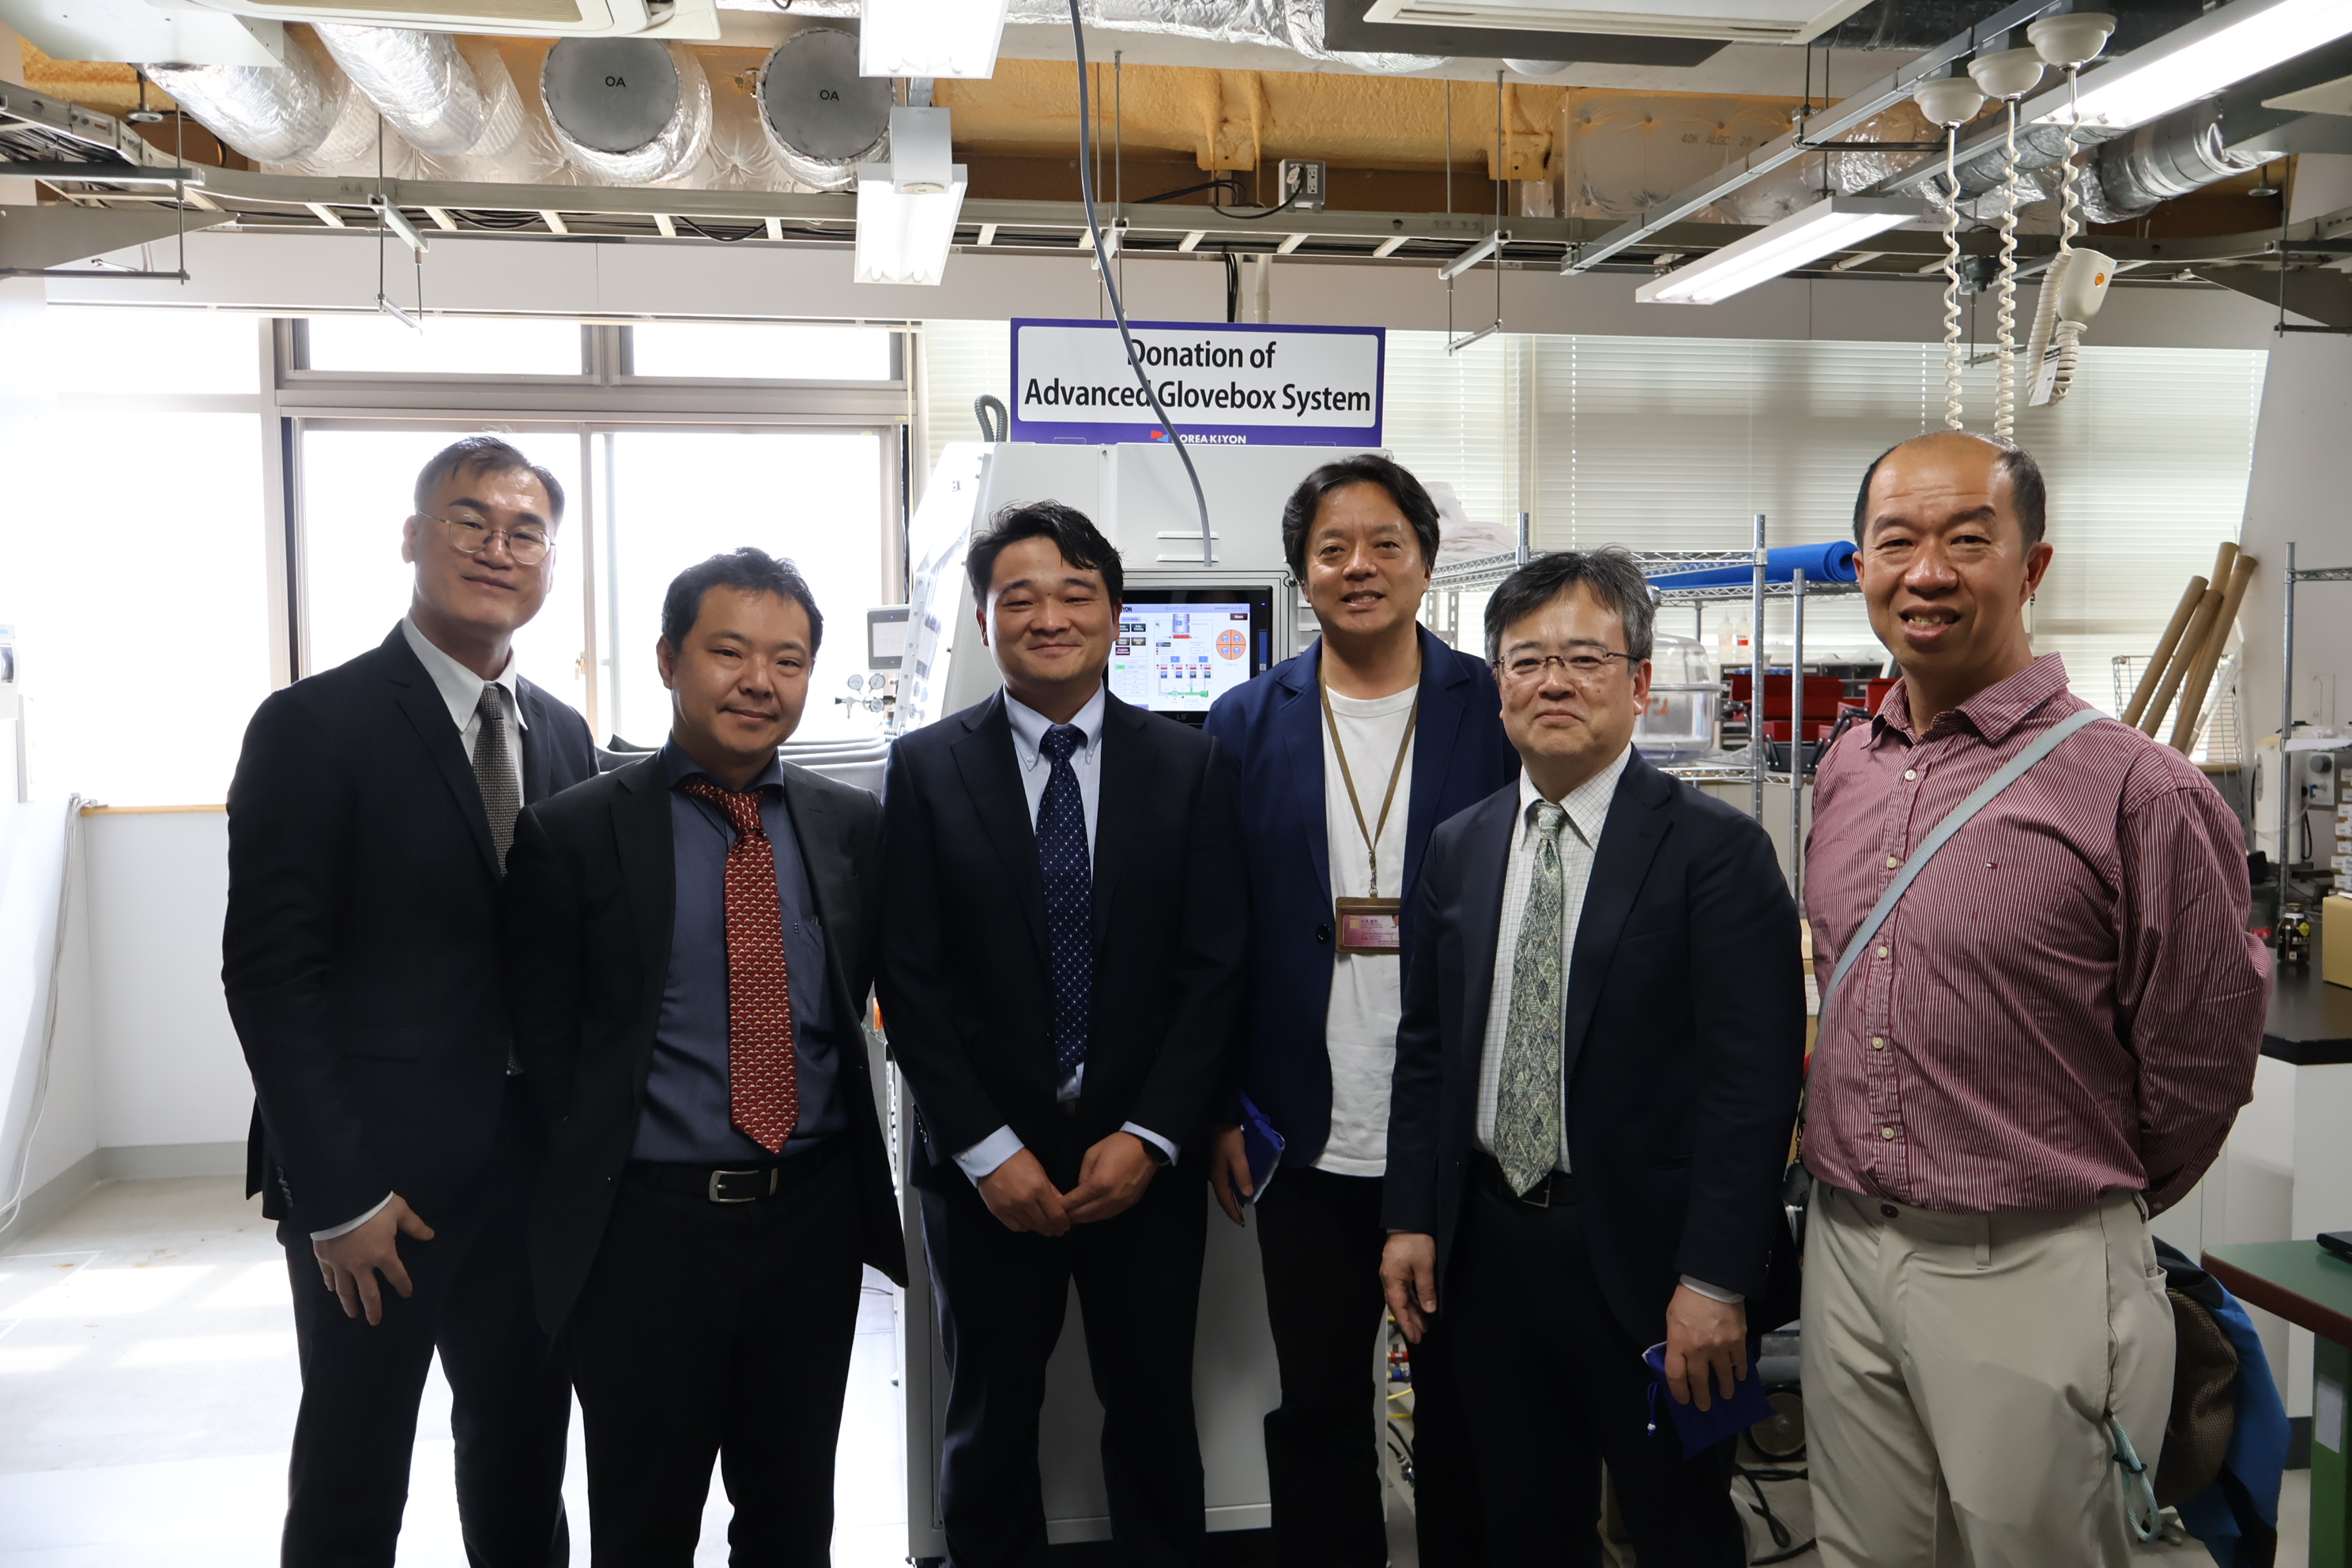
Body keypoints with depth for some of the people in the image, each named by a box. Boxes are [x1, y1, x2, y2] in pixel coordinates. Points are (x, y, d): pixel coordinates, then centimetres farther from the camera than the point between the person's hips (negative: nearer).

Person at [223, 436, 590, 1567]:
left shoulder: (562, 736, 8)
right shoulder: (316, 727, -10)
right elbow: (269, 976, -13)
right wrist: (338, 1198, -15)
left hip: (535, 1173, 5)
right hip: (373, 1188, -5)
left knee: (524, 1474, 16)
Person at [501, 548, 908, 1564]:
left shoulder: (853, 824, 3)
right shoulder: (570, 833, -6)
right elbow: (544, 1040, -2)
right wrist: (593, 1188, -3)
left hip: (816, 1221, 3)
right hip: (646, 1225, -2)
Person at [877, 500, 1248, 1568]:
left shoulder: (1187, 766, 2)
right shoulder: (926, 768, -1)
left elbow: (1216, 968, -2)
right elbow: (909, 980, -4)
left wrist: (1148, 1139, -9)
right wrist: (989, 1153, -10)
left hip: (1143, 1162, 1)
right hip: (986, 1168, 0)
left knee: (1155, 1426, 13)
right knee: (989, 1430, 14)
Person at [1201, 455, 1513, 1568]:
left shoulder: (1498, 712, -2)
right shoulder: (1247, 724, 2)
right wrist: (1218, 1109, 0)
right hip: (1308, 1136, 1)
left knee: (1465, 1401, 15)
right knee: (1318, 1403, 14)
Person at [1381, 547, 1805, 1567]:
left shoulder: (1716, 851, -11)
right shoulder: (1458, 847, 6)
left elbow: (1752, 1081, -15)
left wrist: (1715, 1282, -18)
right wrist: (1410, 1218, 6)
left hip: (1644, 1258, -4)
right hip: (1486, 1246, 5)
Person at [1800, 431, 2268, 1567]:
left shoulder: (2136, 790, -14)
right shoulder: (1845, 770, 6)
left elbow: (2200, 1062, -7)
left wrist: (2095, 1212, 6)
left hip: (2032, 1281, -5)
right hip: (1840, 1258, 6)